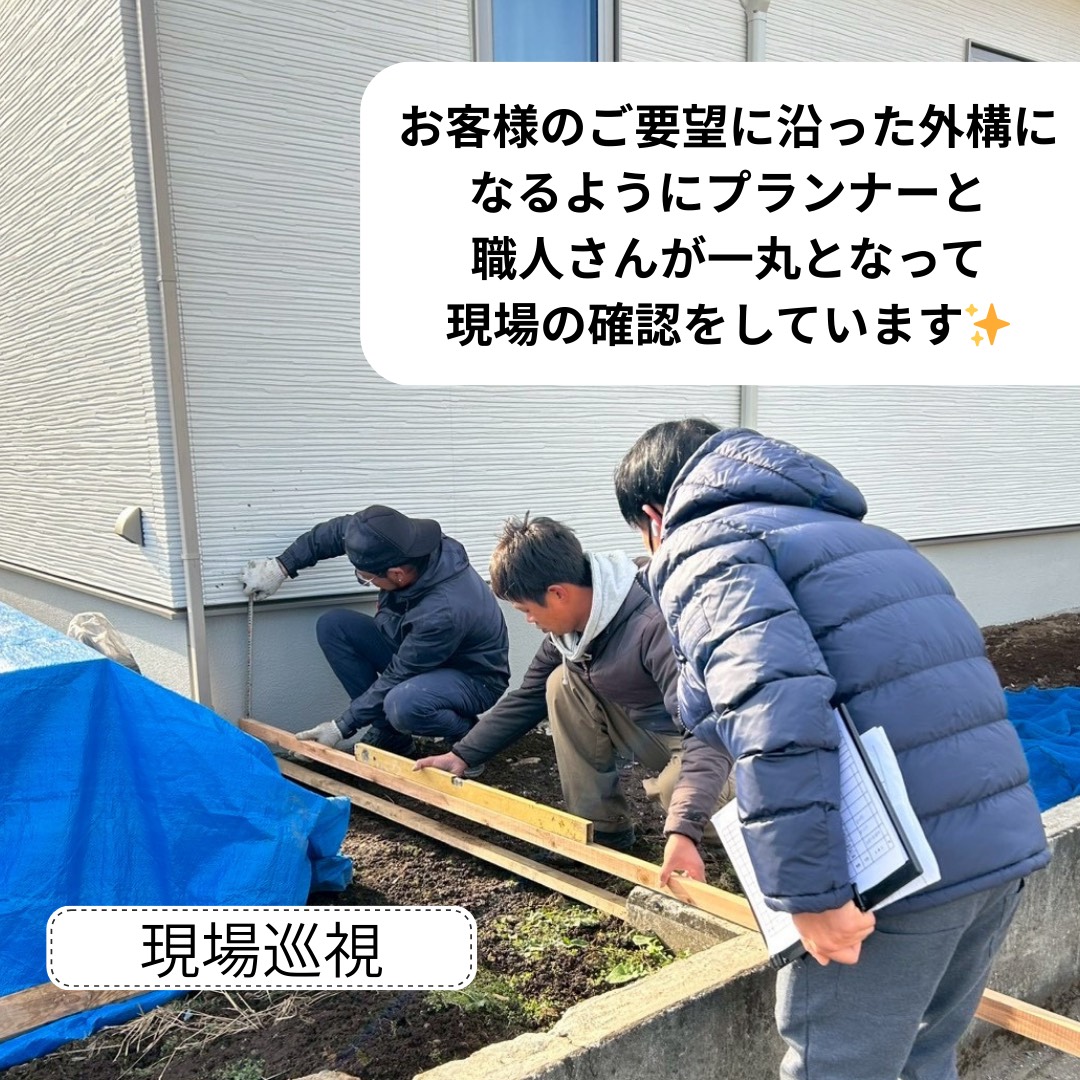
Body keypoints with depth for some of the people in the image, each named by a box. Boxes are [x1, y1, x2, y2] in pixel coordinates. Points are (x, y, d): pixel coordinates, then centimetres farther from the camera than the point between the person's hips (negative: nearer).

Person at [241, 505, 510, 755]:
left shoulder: (444, 611, -38)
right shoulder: (408, 543, -21)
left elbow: (395, 678, -27)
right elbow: (341, 529, -4)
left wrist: (342, 727, -16)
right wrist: (280, 566, -7)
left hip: (473, 677, -8)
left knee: (403, 704, -38)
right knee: (333, 625, -8)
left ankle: (470, 734, -6)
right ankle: (387, 734, 1)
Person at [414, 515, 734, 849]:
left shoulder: (653, 625, -34)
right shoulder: (569, 625, -7)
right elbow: (528, 696, 9)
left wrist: (684, 828, -51)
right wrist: (464, 755, 6)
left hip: (706, 740, -8)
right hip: (650, 731, 8)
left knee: (678, 790, -38)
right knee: (563, 684, -8)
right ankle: (600, 827, 0)